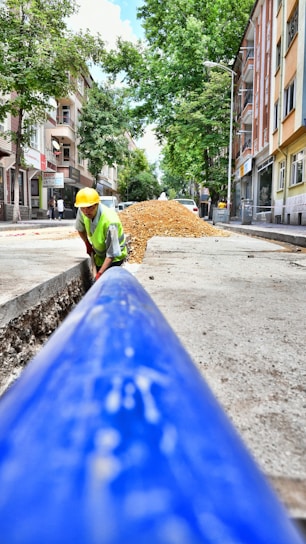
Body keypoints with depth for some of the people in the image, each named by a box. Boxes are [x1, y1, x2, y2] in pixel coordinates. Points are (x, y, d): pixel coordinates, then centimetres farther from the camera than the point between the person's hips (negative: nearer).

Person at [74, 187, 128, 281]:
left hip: (114, 257, -6)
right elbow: (80, 229, 8)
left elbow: (112, 254, -34)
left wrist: (100, 273, -38)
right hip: (99, 255, 7)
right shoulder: (82, 211, -18)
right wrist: (88, 245, 10)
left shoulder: (110, 221, -37)